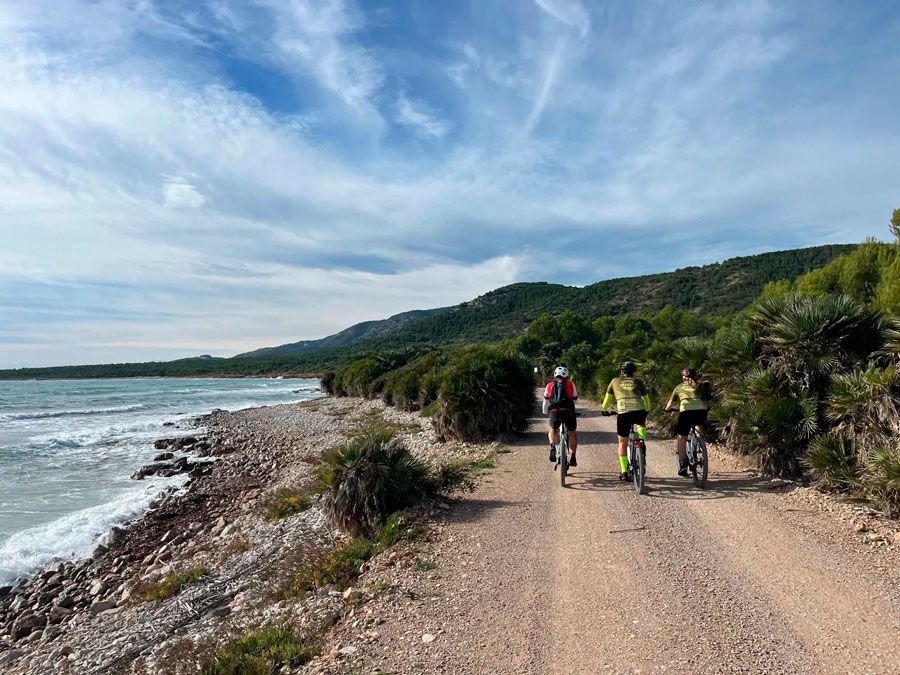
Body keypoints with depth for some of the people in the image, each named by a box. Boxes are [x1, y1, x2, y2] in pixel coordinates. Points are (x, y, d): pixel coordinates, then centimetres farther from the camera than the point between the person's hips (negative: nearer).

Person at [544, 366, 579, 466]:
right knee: (573, 433, 22)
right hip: (568, 412, 0)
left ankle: (552, 446, -2)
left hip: (555, 412, 1)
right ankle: (572, 457, 15)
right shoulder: (570, 384, 15)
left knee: (553, 430, 27)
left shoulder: (550, 385, 18)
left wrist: (545, 411, 43)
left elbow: (546, 402, 24)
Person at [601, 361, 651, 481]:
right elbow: (646, 399, 34)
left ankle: (624, 472, 9)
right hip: (640, 410, 1)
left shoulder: (615, 381, 24)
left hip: (623, 412, -1)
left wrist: (603, 410, 49)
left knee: (623, 443, 12)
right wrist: (647, 410, 53)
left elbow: (608, 398, 33)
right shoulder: (638, 381, 24)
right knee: (641, 425, 37)